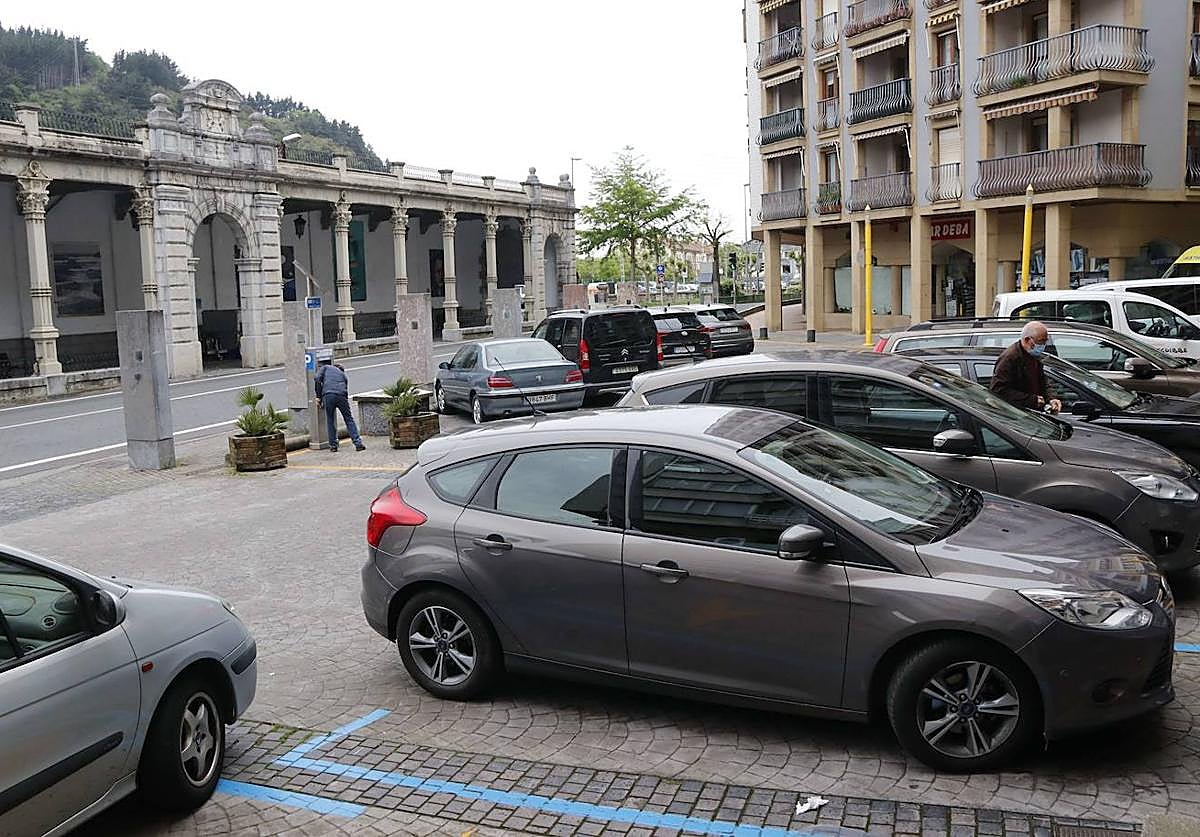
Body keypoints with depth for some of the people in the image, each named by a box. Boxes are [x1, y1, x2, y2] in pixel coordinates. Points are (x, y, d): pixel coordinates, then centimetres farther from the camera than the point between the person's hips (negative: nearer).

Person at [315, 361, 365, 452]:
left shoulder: (325, 367, 25)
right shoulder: (343, 374, 32)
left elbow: (318, 379, 7)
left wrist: (318, 396, 8)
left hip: (328, 395, -2)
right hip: (341, 396, 2)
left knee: (330, 421, 11)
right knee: (349, 419, 10)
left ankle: (333, 446, 13)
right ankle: (358, 443, 4)